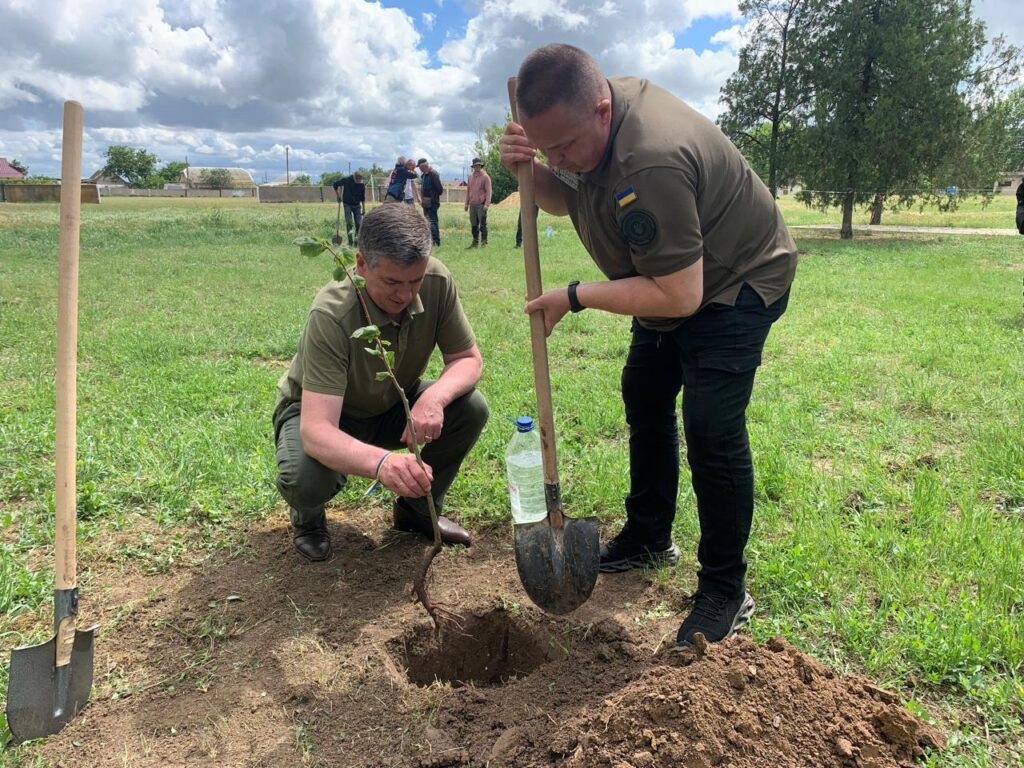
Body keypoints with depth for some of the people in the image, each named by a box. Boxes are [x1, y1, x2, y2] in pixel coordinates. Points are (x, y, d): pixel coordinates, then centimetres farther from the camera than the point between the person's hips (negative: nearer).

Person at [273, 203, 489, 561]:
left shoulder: (436, 281, -24)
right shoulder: (332, 314, -37)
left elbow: (468, 359, -13)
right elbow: (315, 430, -43)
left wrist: (434, 397, -37)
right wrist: (380, 462, -64)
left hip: (391, 405, 5)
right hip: (321, 414, -4)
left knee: (471, 408, -20)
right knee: (304, 477, -36)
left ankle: (417, 508, 7)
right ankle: (307, 517, 7)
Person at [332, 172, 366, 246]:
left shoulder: (362, 184, -5)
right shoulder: (346, 180, -11)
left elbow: (363, 198, 5)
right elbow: (335, 184, 3)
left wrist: (364, 209, 6)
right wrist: (338, 196, 2)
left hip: (357, 205, 2)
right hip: (347, 204, -2)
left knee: (359, 223, -3)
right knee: (349, 223, -11)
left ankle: (357, 239, 11)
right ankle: (350, 242, -8)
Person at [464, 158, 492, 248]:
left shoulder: (485, 177, -2)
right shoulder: (471, 177, 15)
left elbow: (488, 191, -7)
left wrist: (487, 204, -16)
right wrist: (466, 203, 14)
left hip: (481, 205, -5)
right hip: (472, 205, 5)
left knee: (482, 224, -5)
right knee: (474, 224, 8)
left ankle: (484, 242, -2)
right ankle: (475, 242, 15)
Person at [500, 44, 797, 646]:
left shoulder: (649, 164, -38)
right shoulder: (583, 116, -9)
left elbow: (679, 297, -37)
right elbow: (564, 200, 6)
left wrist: (575, 297, -27)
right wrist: (529, 169, -16)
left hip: (735, 282, -10)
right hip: (674, 276, 10)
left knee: (711, 428, -17)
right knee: (645, 400, 14)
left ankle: (726, 590, 0)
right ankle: (648, 539, 31)